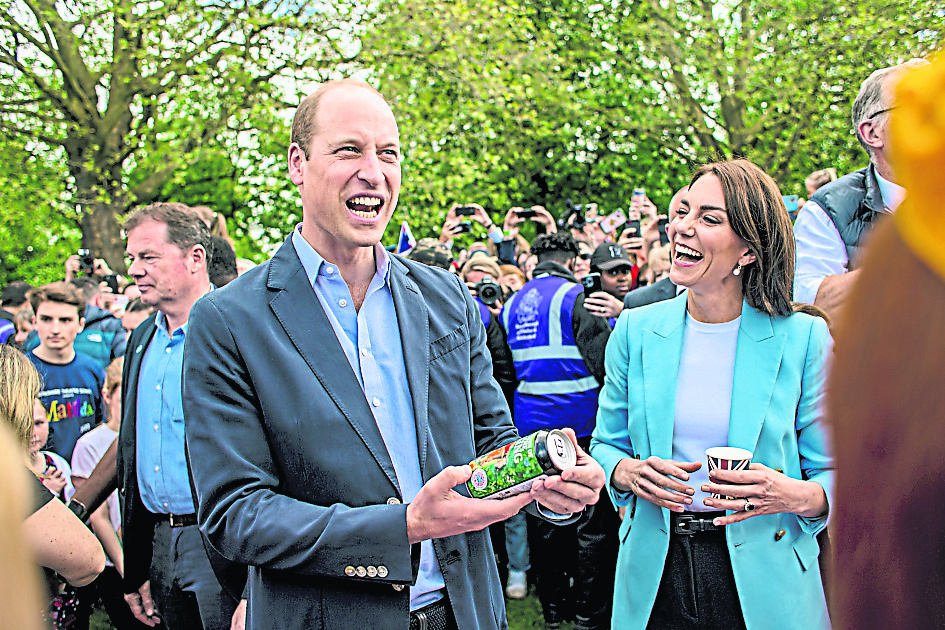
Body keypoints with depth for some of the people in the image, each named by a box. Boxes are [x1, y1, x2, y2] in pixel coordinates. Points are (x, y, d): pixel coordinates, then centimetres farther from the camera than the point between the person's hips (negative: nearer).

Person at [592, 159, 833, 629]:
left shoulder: (803, 338, -8)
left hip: (763, 582, -2)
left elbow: (834, 475, -3)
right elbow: (605, 445, 8)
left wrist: (798, 496, -24)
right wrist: (627, 472, -13)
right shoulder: (636, 330, -1)